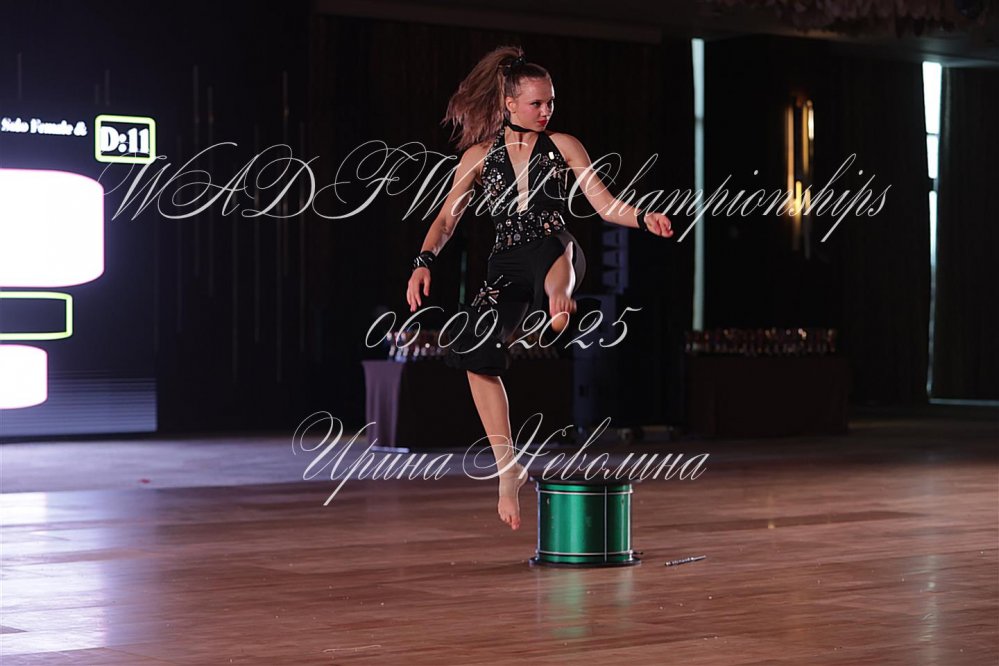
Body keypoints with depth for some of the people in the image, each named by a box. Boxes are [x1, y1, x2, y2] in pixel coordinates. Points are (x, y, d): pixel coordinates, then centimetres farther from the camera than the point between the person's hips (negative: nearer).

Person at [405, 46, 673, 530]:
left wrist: (643, 219, -15)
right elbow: (446, 220, 9)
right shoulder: (478, 156, 12)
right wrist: (424, 263, -8)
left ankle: (558, 296, -70)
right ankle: (508, 469, -11)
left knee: (549, 243, -38)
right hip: (507, 264, 0)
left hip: (557, 251, 0)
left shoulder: (562, 146, 10)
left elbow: (606, 206, 5)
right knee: (476, 353, -18)